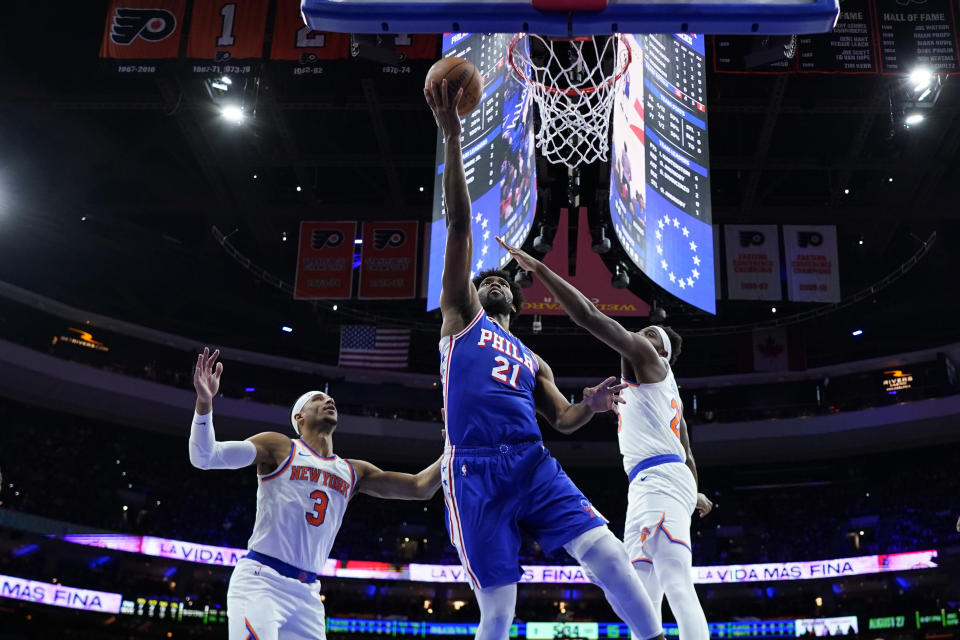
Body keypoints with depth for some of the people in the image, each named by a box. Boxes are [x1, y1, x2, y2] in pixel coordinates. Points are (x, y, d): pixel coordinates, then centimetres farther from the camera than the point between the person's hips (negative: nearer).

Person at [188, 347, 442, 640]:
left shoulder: (353, 473, 15)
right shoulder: (279, 448, 1)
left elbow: (421, 488, 13)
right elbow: (203, 457, -10)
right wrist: (205, 401, -26)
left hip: (306, 592, 6)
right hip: (259, 580, -6)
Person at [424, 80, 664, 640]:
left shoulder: (532, 360, 31)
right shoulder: (462, 315, 19)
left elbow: (563, 420, 22)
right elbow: (460, 225, 10)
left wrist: (590, 405, -3)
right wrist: (452, 138, 2)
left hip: (534, 465, 4)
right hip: (475, 471, -4)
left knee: (608, 552, -17)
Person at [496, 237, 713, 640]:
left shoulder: (647, 357, 5)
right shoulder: (667, 391, 33)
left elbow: (589, 316, -5)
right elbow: (686, 454, 40)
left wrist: (539, 268, -5)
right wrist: (693, 492, 56)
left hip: (656, 480, -10)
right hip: (662, 482, 10)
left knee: (677, 588, -22)